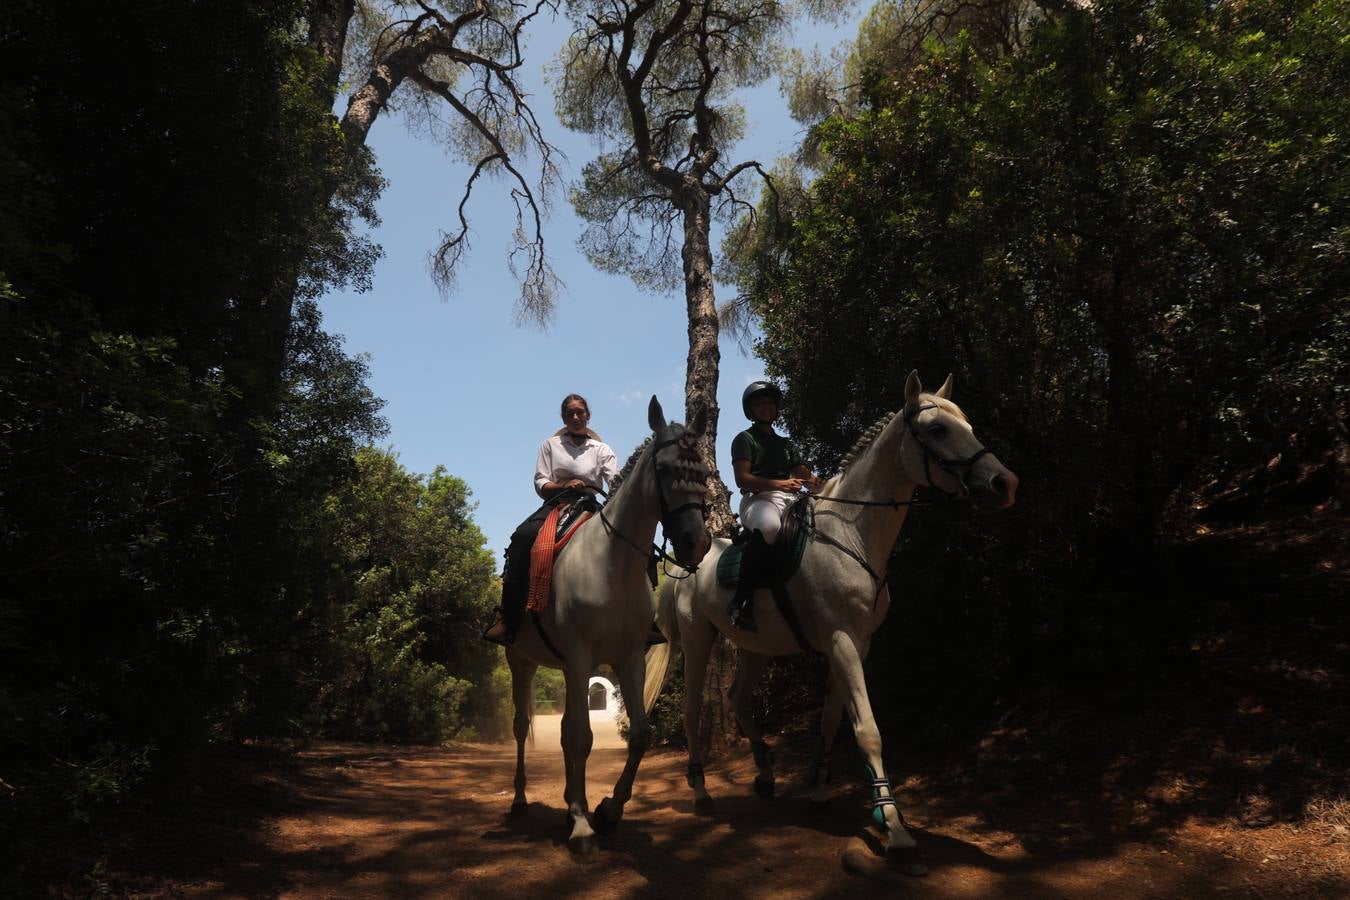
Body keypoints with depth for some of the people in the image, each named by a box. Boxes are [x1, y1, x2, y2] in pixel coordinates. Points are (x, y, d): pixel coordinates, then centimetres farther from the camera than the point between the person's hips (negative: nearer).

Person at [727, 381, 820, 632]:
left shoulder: (786, 444, 31)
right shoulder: (745, 439, 11)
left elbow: (804, 475, 21)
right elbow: (742, 479, -3)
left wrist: (816, 482, -5)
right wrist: (780, 483, -17)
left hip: (790, 500, 7)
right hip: (758, 499, -7)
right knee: (768, 526, -42)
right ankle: (741, 601, -36)